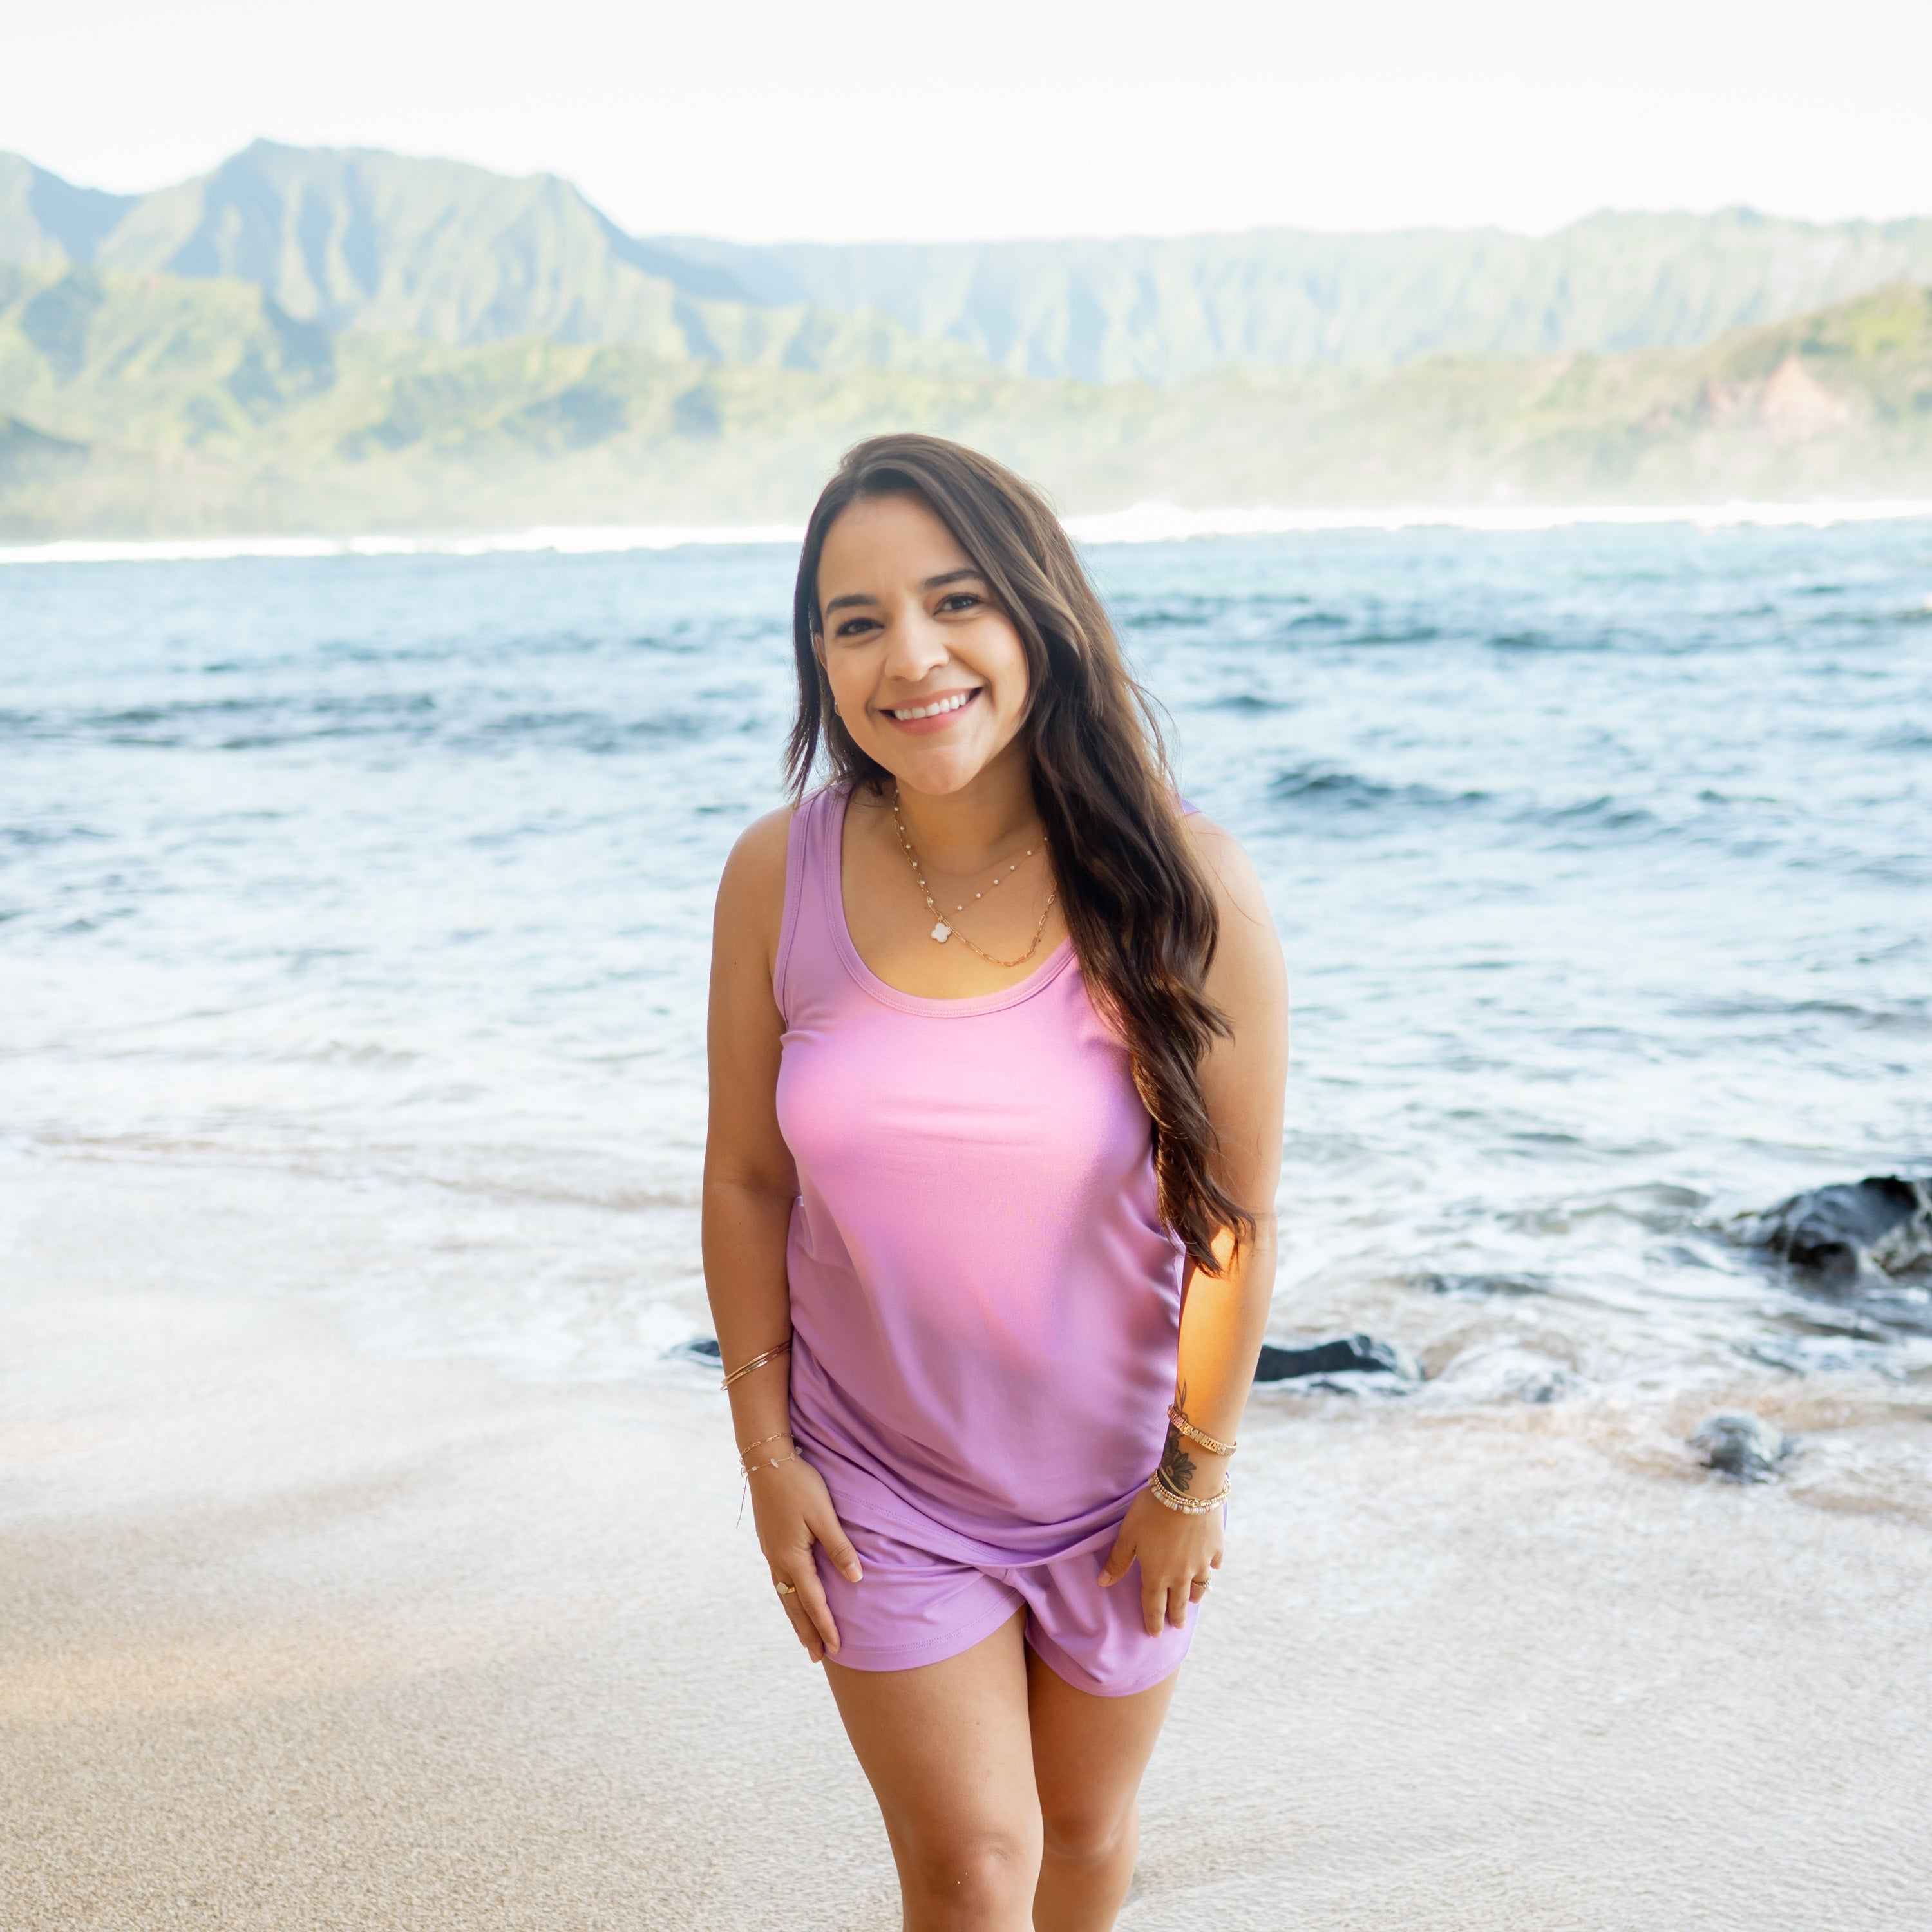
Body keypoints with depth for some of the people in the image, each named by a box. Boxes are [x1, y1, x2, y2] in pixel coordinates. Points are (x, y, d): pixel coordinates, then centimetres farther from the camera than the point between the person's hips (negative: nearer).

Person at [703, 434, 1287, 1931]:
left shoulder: (1184, 886, -21)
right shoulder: (779, 878, -14)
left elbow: (1235, 1215, -12)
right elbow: (747, 1181, -4)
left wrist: (1197, 1476, -6)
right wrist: (768, 1451, -1)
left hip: (1113, 1475, 0)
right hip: (882, 1483, 0)